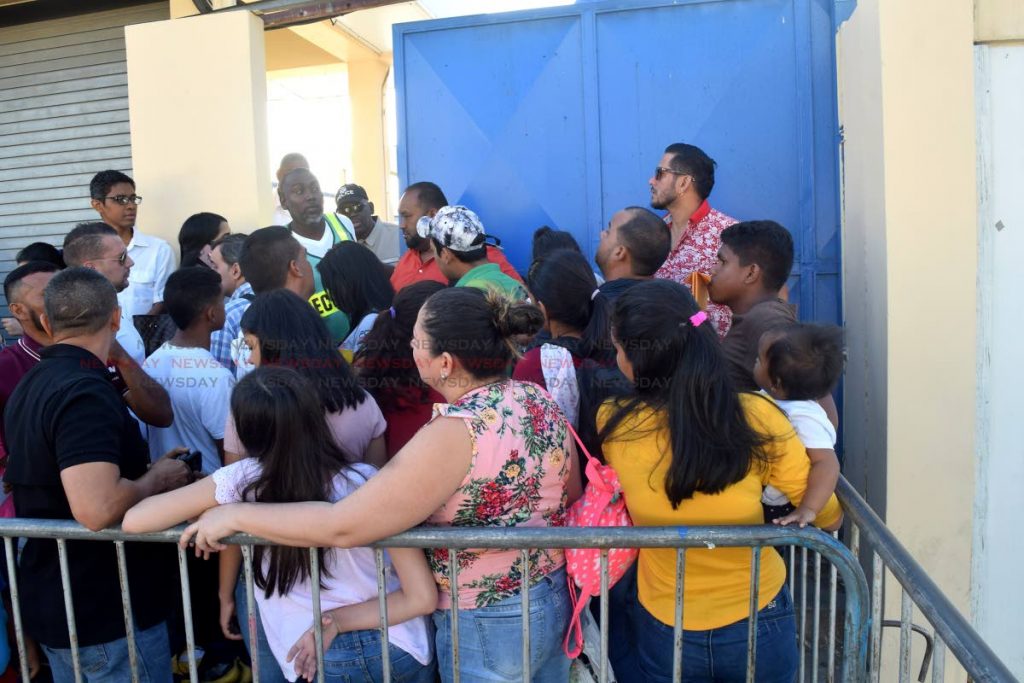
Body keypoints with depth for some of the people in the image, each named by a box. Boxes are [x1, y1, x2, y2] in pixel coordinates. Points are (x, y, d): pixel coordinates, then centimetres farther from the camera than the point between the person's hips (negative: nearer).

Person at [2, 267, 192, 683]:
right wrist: (156, 479, -17)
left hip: (52, 601, 9)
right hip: (107, 612, -9)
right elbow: (97, 509, -36)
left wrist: (146, 470, 14)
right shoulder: (85, 391, -25)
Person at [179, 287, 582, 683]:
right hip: (557, 595, 7)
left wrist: (235, 515, -18)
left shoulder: (455, 433, -29)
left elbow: (342, 527, -29)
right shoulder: (538, 398, -7)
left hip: (484, 626, -6)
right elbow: (571, 494, 6)